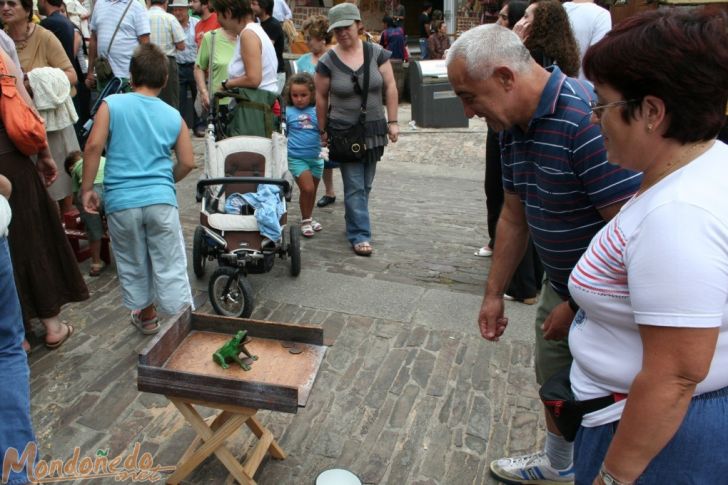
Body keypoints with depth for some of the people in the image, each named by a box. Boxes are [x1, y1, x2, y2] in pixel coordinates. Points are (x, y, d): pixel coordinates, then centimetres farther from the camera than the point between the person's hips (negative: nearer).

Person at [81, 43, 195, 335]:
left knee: (133, 264, 18)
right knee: (169, 265, 7)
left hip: (120, 201, 0)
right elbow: (187, 162, 4)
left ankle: (146, 316, 35)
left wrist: (87, 189, -2)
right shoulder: (173, 116, 6)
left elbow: (93, 146, -10)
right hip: (161, 200, 0)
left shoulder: (112, 104, 1)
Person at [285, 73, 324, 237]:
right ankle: (305, 221, 9)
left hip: (315, 157, 3)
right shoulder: (287, 112, -3)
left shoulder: (317, 111, 0)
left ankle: (308, 219, 35)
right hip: (296, 158, -3)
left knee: (312, 190, 15)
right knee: (307, 189, -12)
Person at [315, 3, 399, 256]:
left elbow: (390, 87, 0)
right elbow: (321, 97, 2)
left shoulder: (377, 53, -3)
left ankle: (354, 222, 32)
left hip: (373, 129, 2)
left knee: (365, 185, 12)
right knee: (354, 186, -3)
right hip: (344, 132, -2)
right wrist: (323, 130, 6)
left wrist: (392, 121, -3)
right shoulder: (327, 62, -6)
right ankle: (360, 235, 3)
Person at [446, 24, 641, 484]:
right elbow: (514, 217, 8)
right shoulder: (514, 127, -1)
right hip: (560, 286, 9)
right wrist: (494, 293, 11)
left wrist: (580, 306, -19)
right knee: (553, 379, 24)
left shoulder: (588, 119, -29)